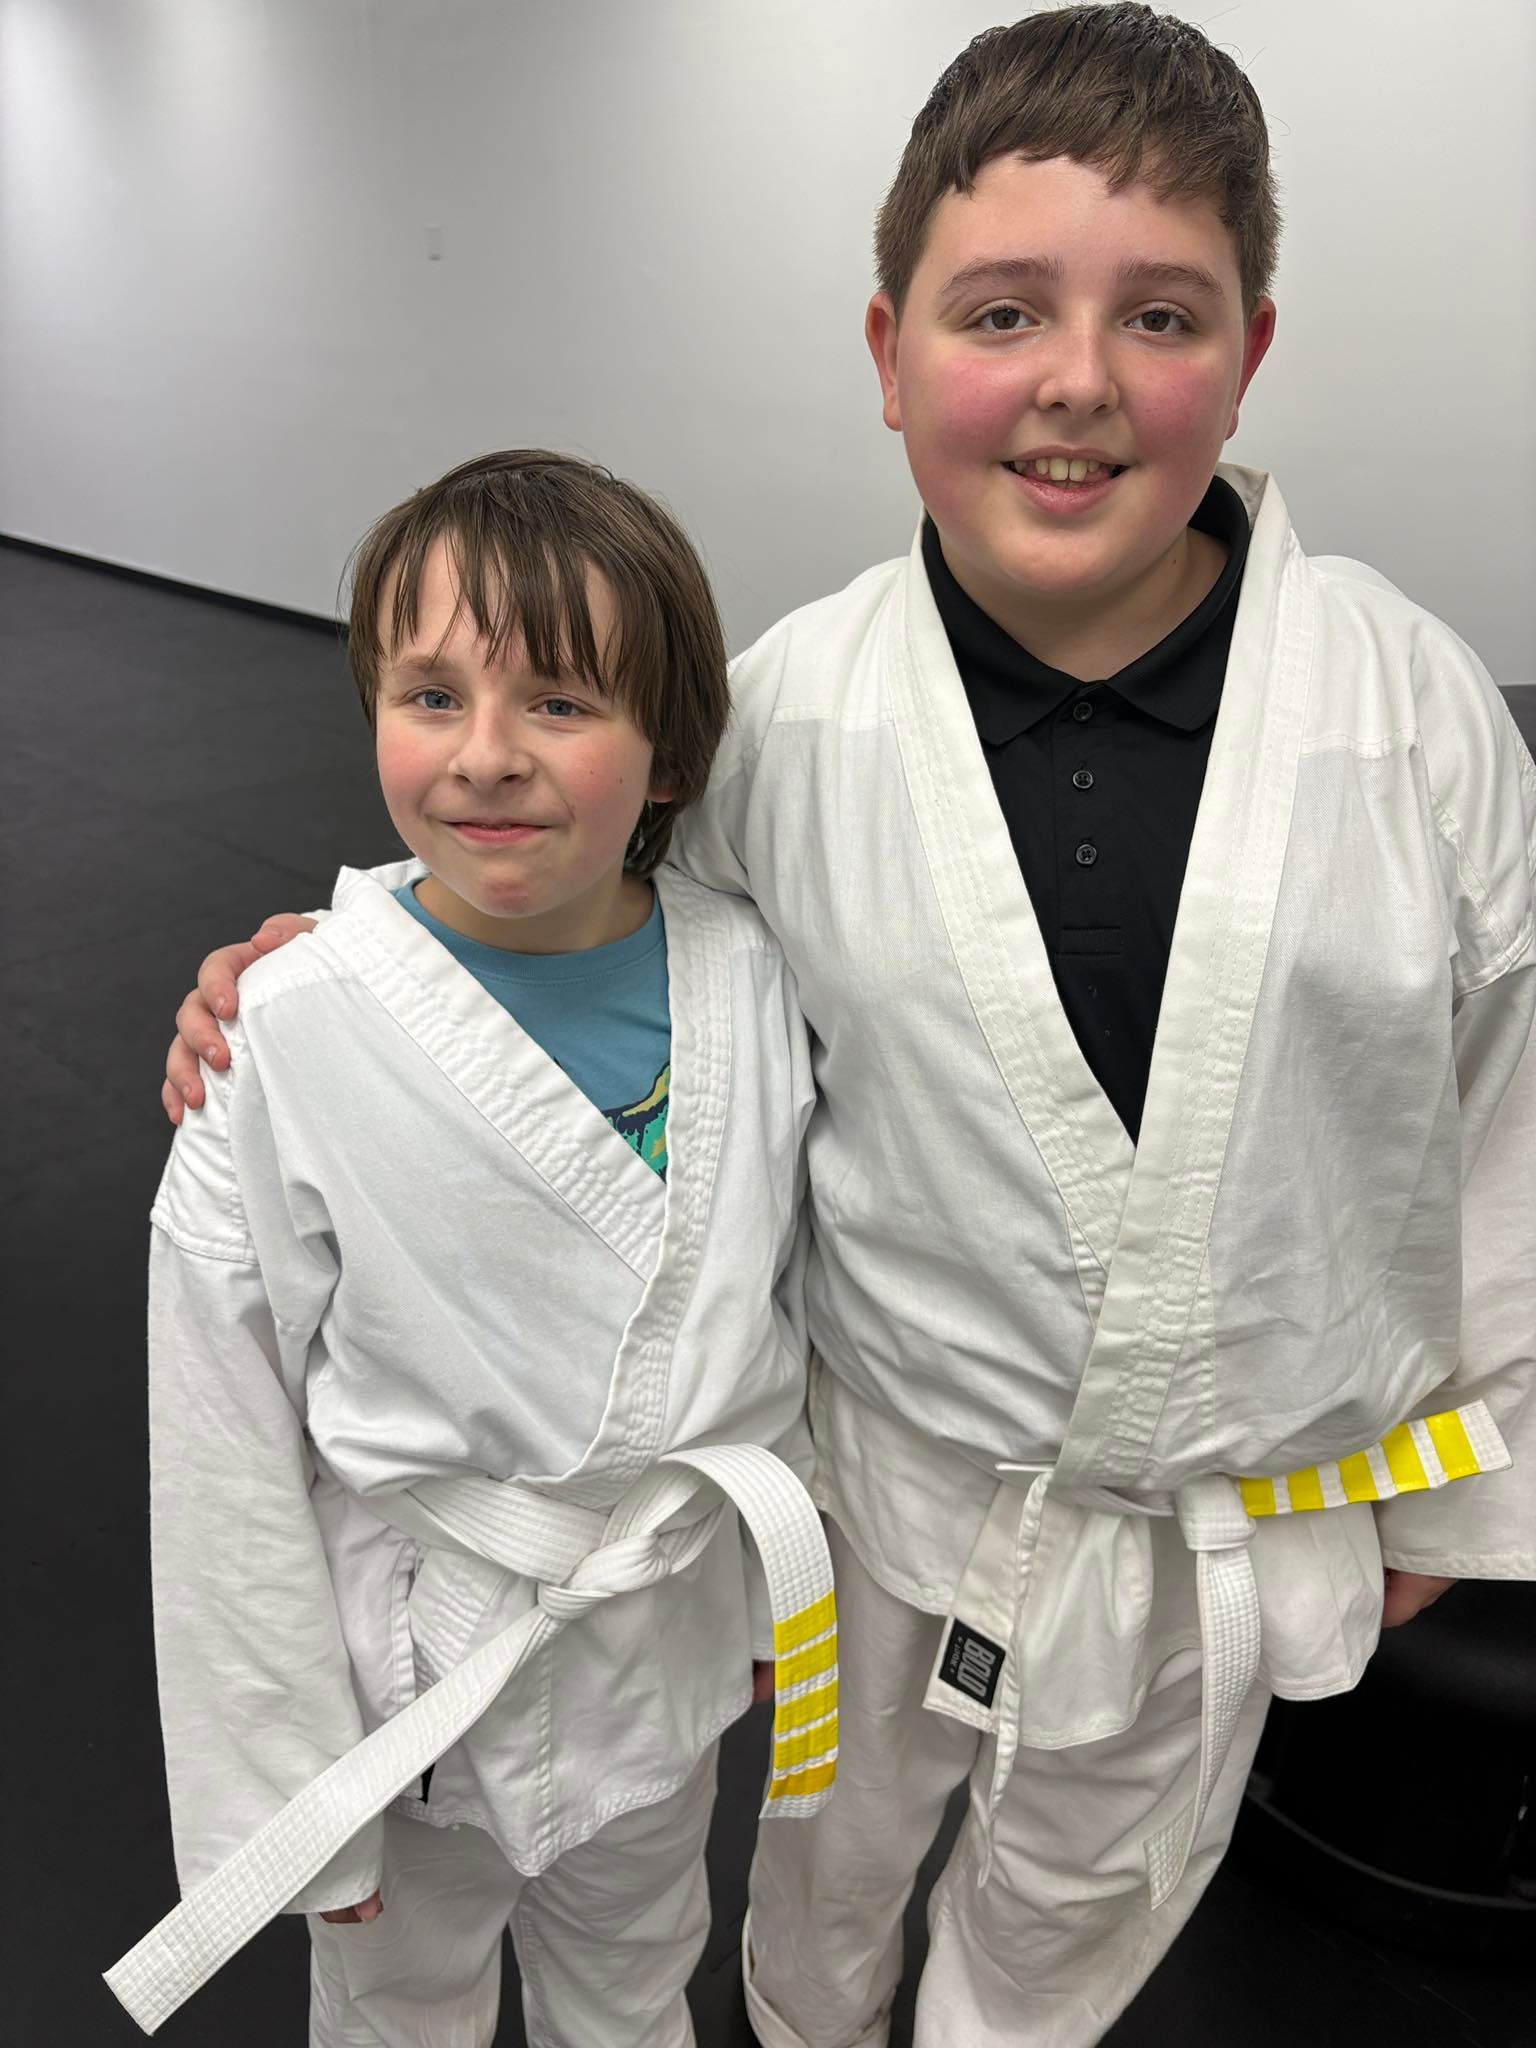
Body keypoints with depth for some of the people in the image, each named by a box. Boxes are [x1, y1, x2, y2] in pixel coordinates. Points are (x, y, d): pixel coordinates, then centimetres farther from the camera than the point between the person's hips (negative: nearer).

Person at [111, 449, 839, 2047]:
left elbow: (790, 1310, -1)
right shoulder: (288, 1033, -24)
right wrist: (281, 1797, -7)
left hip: (672, 1634, 3)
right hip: (418, 1662, -2)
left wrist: (793, 1592, 9)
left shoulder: (747, 975, -15)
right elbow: (227, 1453, -15)